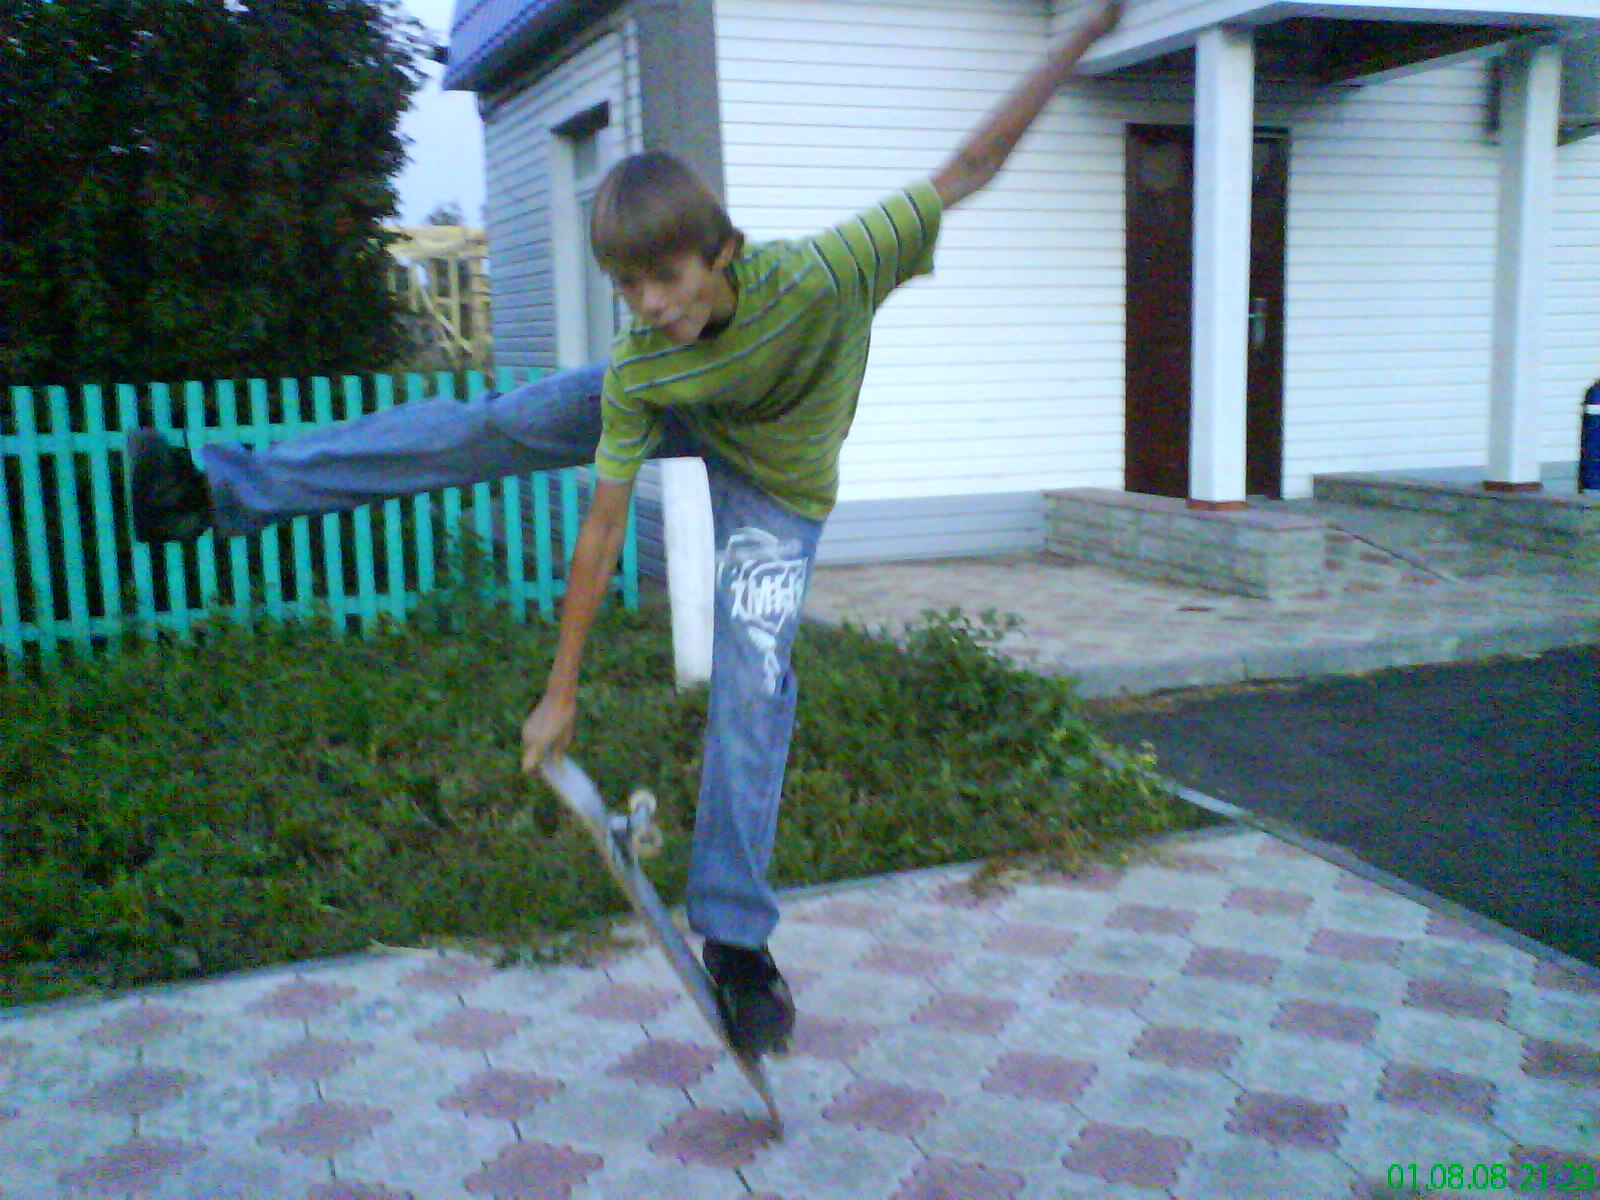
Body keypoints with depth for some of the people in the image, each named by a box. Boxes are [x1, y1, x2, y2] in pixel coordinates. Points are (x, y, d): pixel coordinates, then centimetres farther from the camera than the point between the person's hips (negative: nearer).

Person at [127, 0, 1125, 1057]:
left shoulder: (822, 275, -39)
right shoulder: (639, 370, -30)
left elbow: (969, 168, -31)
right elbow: (602, 529, -25)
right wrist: (562, 689, -21)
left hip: (777, 485, -2)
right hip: (682, 417, 3)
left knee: (752, 681, -15)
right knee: (491, 427, -7)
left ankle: (737, 940, -5)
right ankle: (225, 492, -2)